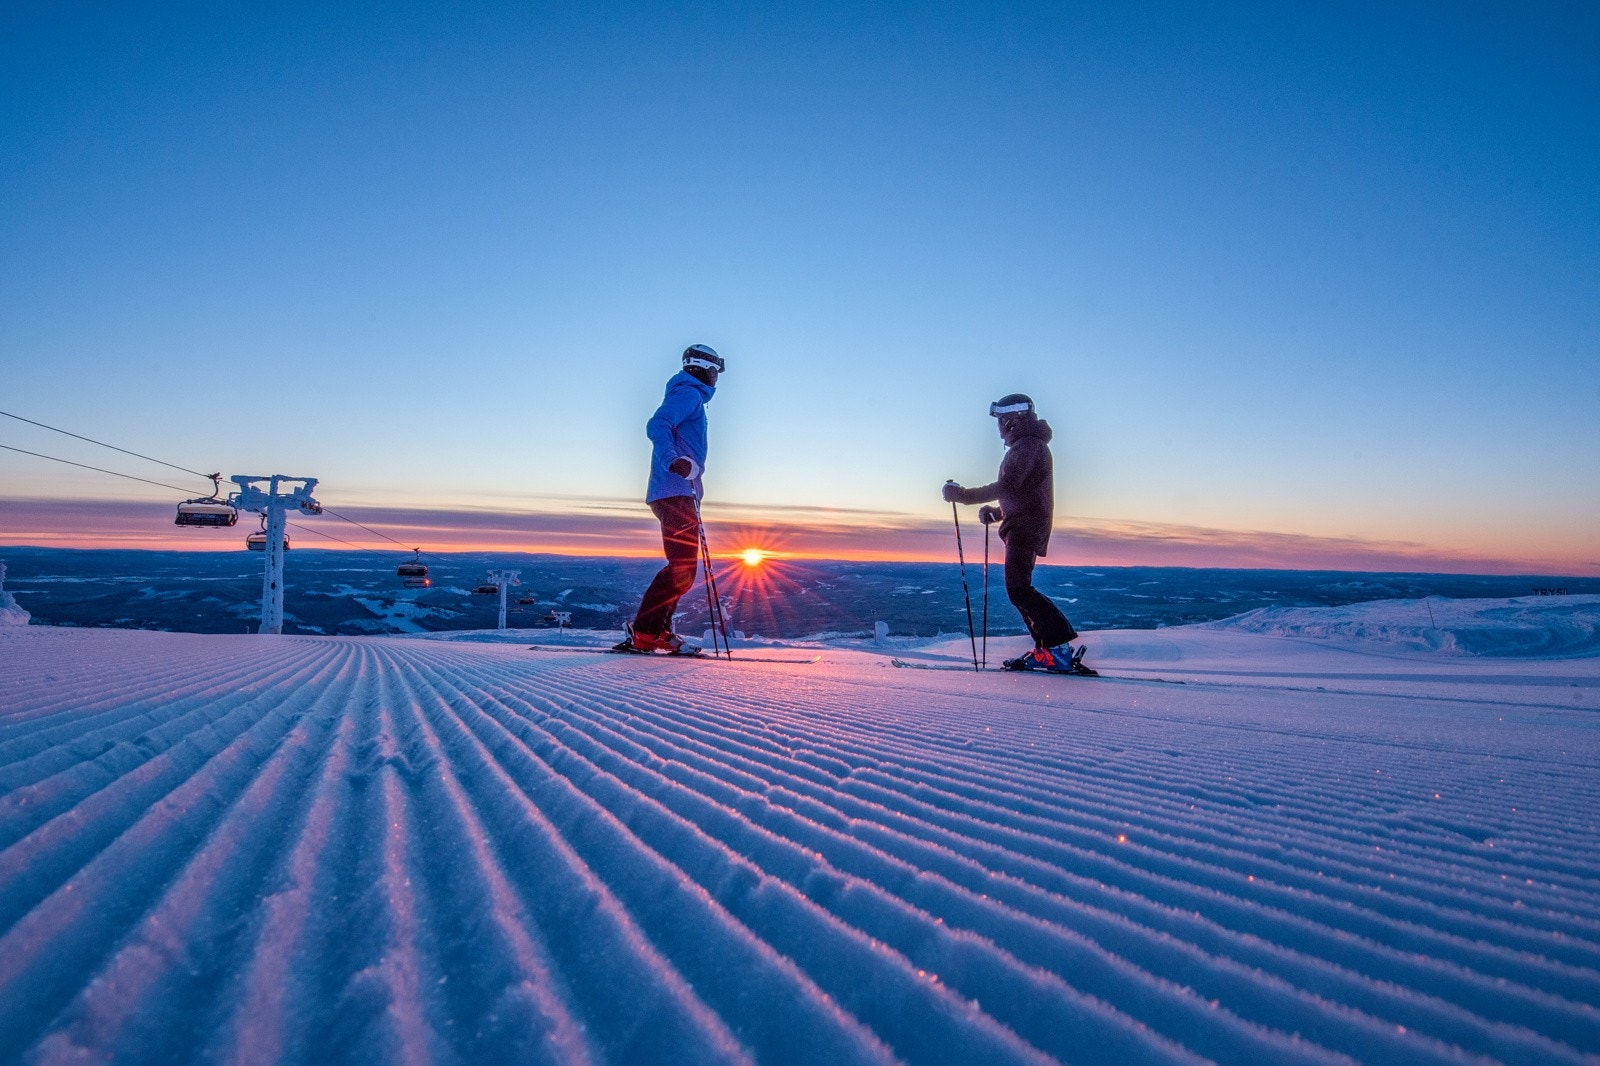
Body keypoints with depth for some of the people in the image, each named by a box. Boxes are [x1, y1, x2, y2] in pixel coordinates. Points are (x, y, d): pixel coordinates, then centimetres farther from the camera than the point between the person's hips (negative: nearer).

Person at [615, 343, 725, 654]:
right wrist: (672, 461, -38)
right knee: (682, 569, -14)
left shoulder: (690, 396, 26)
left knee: (683, 568, 9)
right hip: (676, 492, -10)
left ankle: (658, 631, 9)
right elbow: (657, 425, -20)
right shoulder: (689, 393, -4)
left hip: (680, 493, 10)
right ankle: (644, 632, -15)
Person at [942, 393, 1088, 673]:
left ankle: (1060, 647, -19)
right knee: (1019, 589, 10)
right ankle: (1047, 648, 9)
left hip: (1024, 528, -11)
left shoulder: (1027, 445, -10)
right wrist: (997, 512, 16)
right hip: (1023, 528, 11)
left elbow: (1007, 486, -22)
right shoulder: (1027, 446, 24)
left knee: (1018, 589, -16)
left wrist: (963, 495, -19)